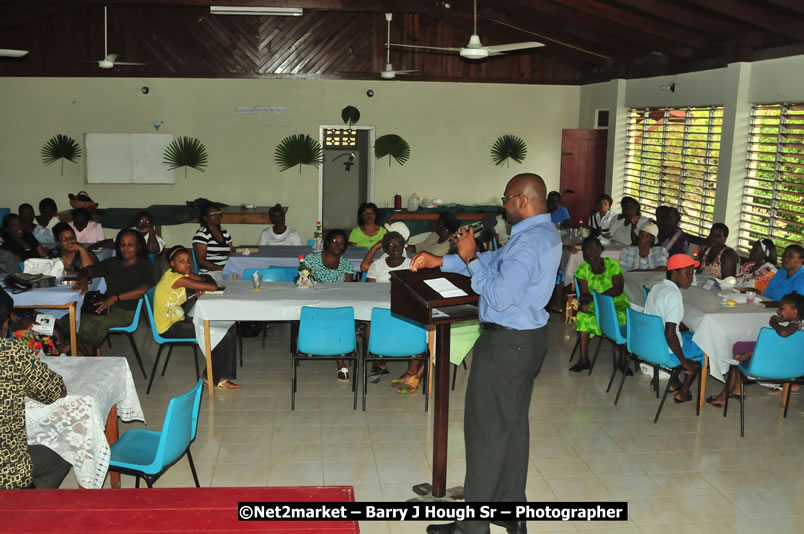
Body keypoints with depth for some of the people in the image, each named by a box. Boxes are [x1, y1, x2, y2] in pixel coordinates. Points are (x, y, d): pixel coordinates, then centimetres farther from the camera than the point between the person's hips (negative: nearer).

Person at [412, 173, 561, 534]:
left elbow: (499, 297, -27)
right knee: (513, 425, 18)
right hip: (526, 339, 10)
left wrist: (469, 258, -17)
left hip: (506, 343, -10)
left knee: (486, 428, 0)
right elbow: (495, 261, 15)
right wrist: (439, 261, 11)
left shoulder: (529, 243, -24)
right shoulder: (542, 232, 9)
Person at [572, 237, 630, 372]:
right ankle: (584, 359, -19)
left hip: (616, 303, -3)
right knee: (582, 316, -26)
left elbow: (618, 288, -19)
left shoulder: (612, 264, -9)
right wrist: (584, 303, -32)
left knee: (622, 317, -34)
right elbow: (584, 293, -7)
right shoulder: (582, 269, 0)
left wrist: (594, 297, -31)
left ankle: (622, 360, -21)